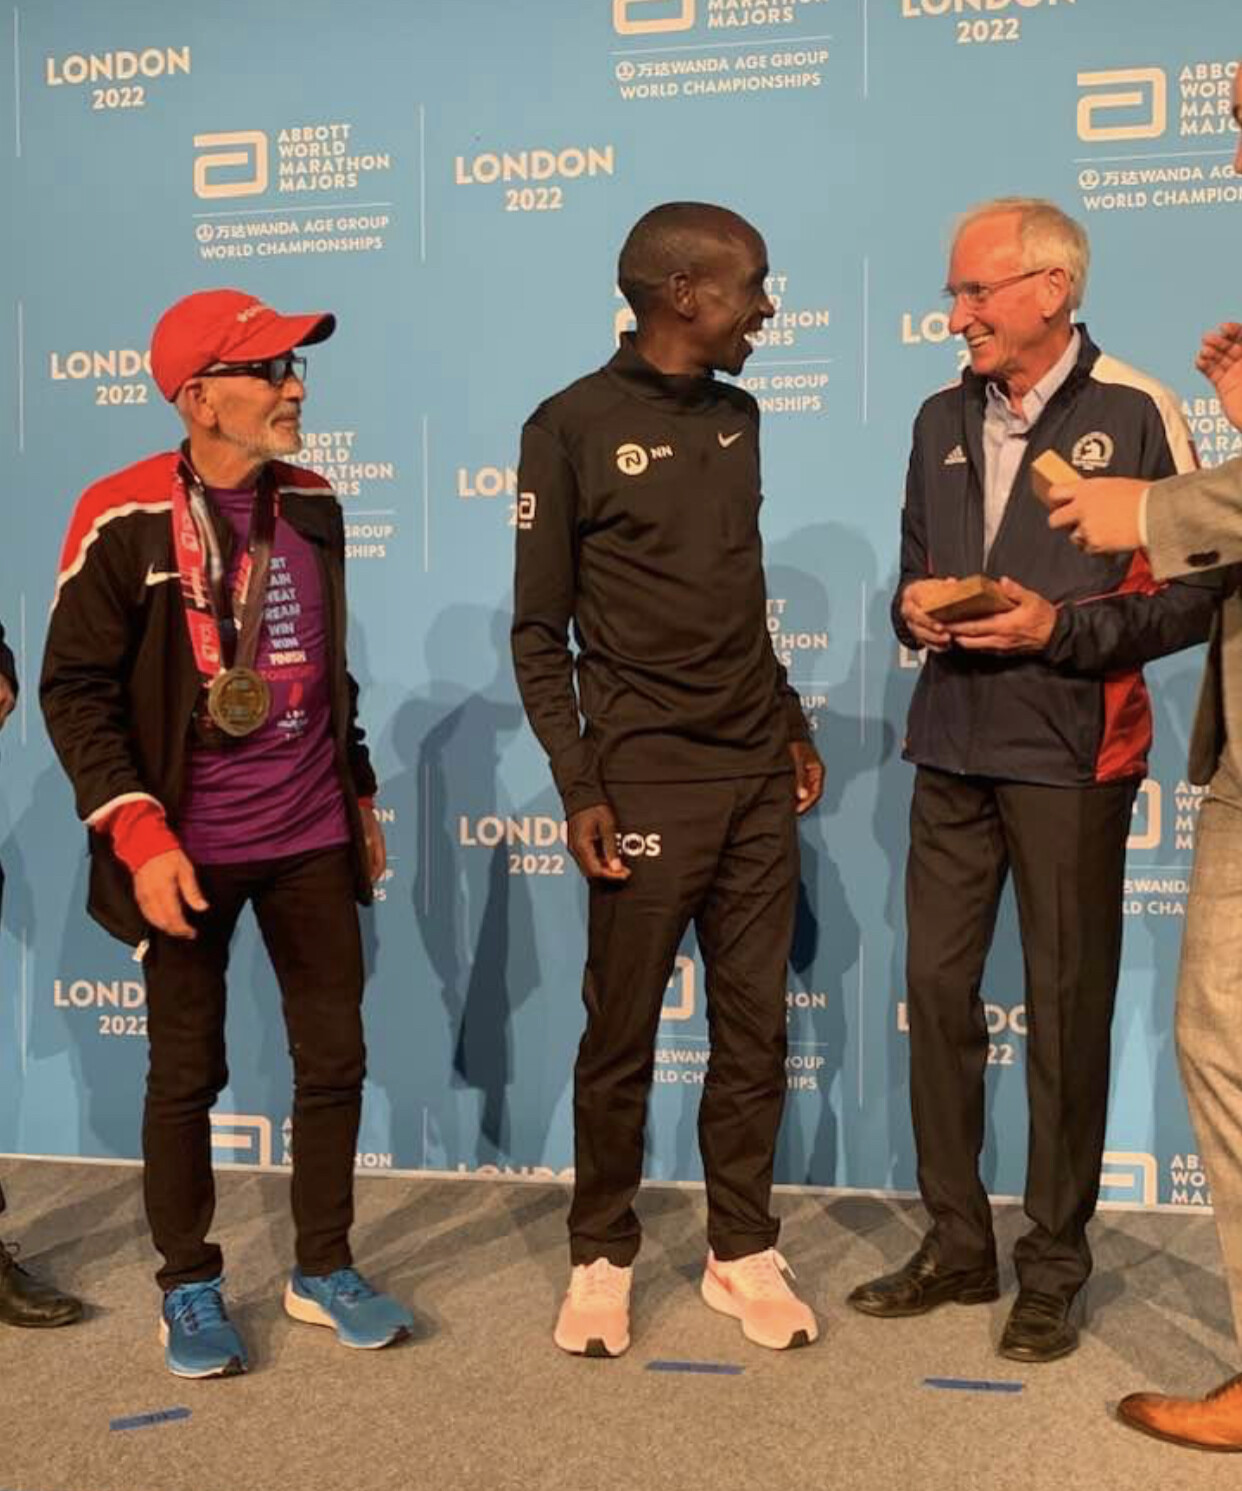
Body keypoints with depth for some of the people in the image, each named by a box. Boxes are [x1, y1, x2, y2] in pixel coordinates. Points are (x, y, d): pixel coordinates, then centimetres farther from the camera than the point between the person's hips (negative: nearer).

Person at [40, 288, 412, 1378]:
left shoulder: (313, 506, 5)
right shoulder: (124, 519, -11)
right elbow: (75, 691, -10)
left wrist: (359, 793, 18)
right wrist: (140, 836, -18)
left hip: (312, 840, 5)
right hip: (190, 849, -4)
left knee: (334, 1057, 9)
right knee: (186, 1074, 8)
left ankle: (323, 1271, 26)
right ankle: (190, 1289, 26)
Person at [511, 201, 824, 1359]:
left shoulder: (736, 417, 11)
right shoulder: (573, 426, -6)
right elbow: (539, 630, -6)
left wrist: (791, 725, 14)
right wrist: (578, 789, -12)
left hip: (757, 778, 6)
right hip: (645, 782, -5)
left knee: (753, 1029, 9)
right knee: (621, 1035, 4)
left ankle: (742, 1254, 22)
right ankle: (601, 1258, 20)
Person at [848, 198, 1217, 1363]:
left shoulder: (1135, 414, -5)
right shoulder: (943, 420, 13)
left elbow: (1196, 593, -6)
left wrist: (1060, 628, -17)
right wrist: (914, 610, -2)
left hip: (1069, 756, -5)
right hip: (951, 750, 6)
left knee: (1065, 1008, 2)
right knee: (936, 989, 6)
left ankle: (1052, 1269, 17)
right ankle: (956, 1244, 21)